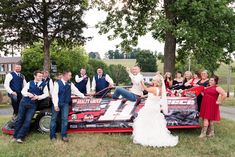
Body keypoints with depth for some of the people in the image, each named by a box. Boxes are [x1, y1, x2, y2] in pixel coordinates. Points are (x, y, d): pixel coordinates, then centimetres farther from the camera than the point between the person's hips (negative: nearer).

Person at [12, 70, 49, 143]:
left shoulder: (44, 85, 5)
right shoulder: (29, 83, 9)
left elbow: (46, 94, -5)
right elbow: (23, 91, 1)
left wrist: (38, 97, -18)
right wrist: (28, 94, -19)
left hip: (33, 105, -1)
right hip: (24, 102, 1)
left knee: (28, 121, -7)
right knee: (19, 119, 6)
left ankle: (20, 137, 1)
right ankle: (15, 136, 18)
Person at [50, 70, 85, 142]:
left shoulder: (70, 84, 4)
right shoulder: (57, 83, -11)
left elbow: (75, 91, 10)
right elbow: (54, 94, -13)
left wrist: (84, 96, 9)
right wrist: (56, 105, -16)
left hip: (65, 104, 4)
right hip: (57, 103, -4)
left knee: (65, 119, 0)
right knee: (54, 119, 4)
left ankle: (64, 136, 9)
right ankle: (53, 136, 17)